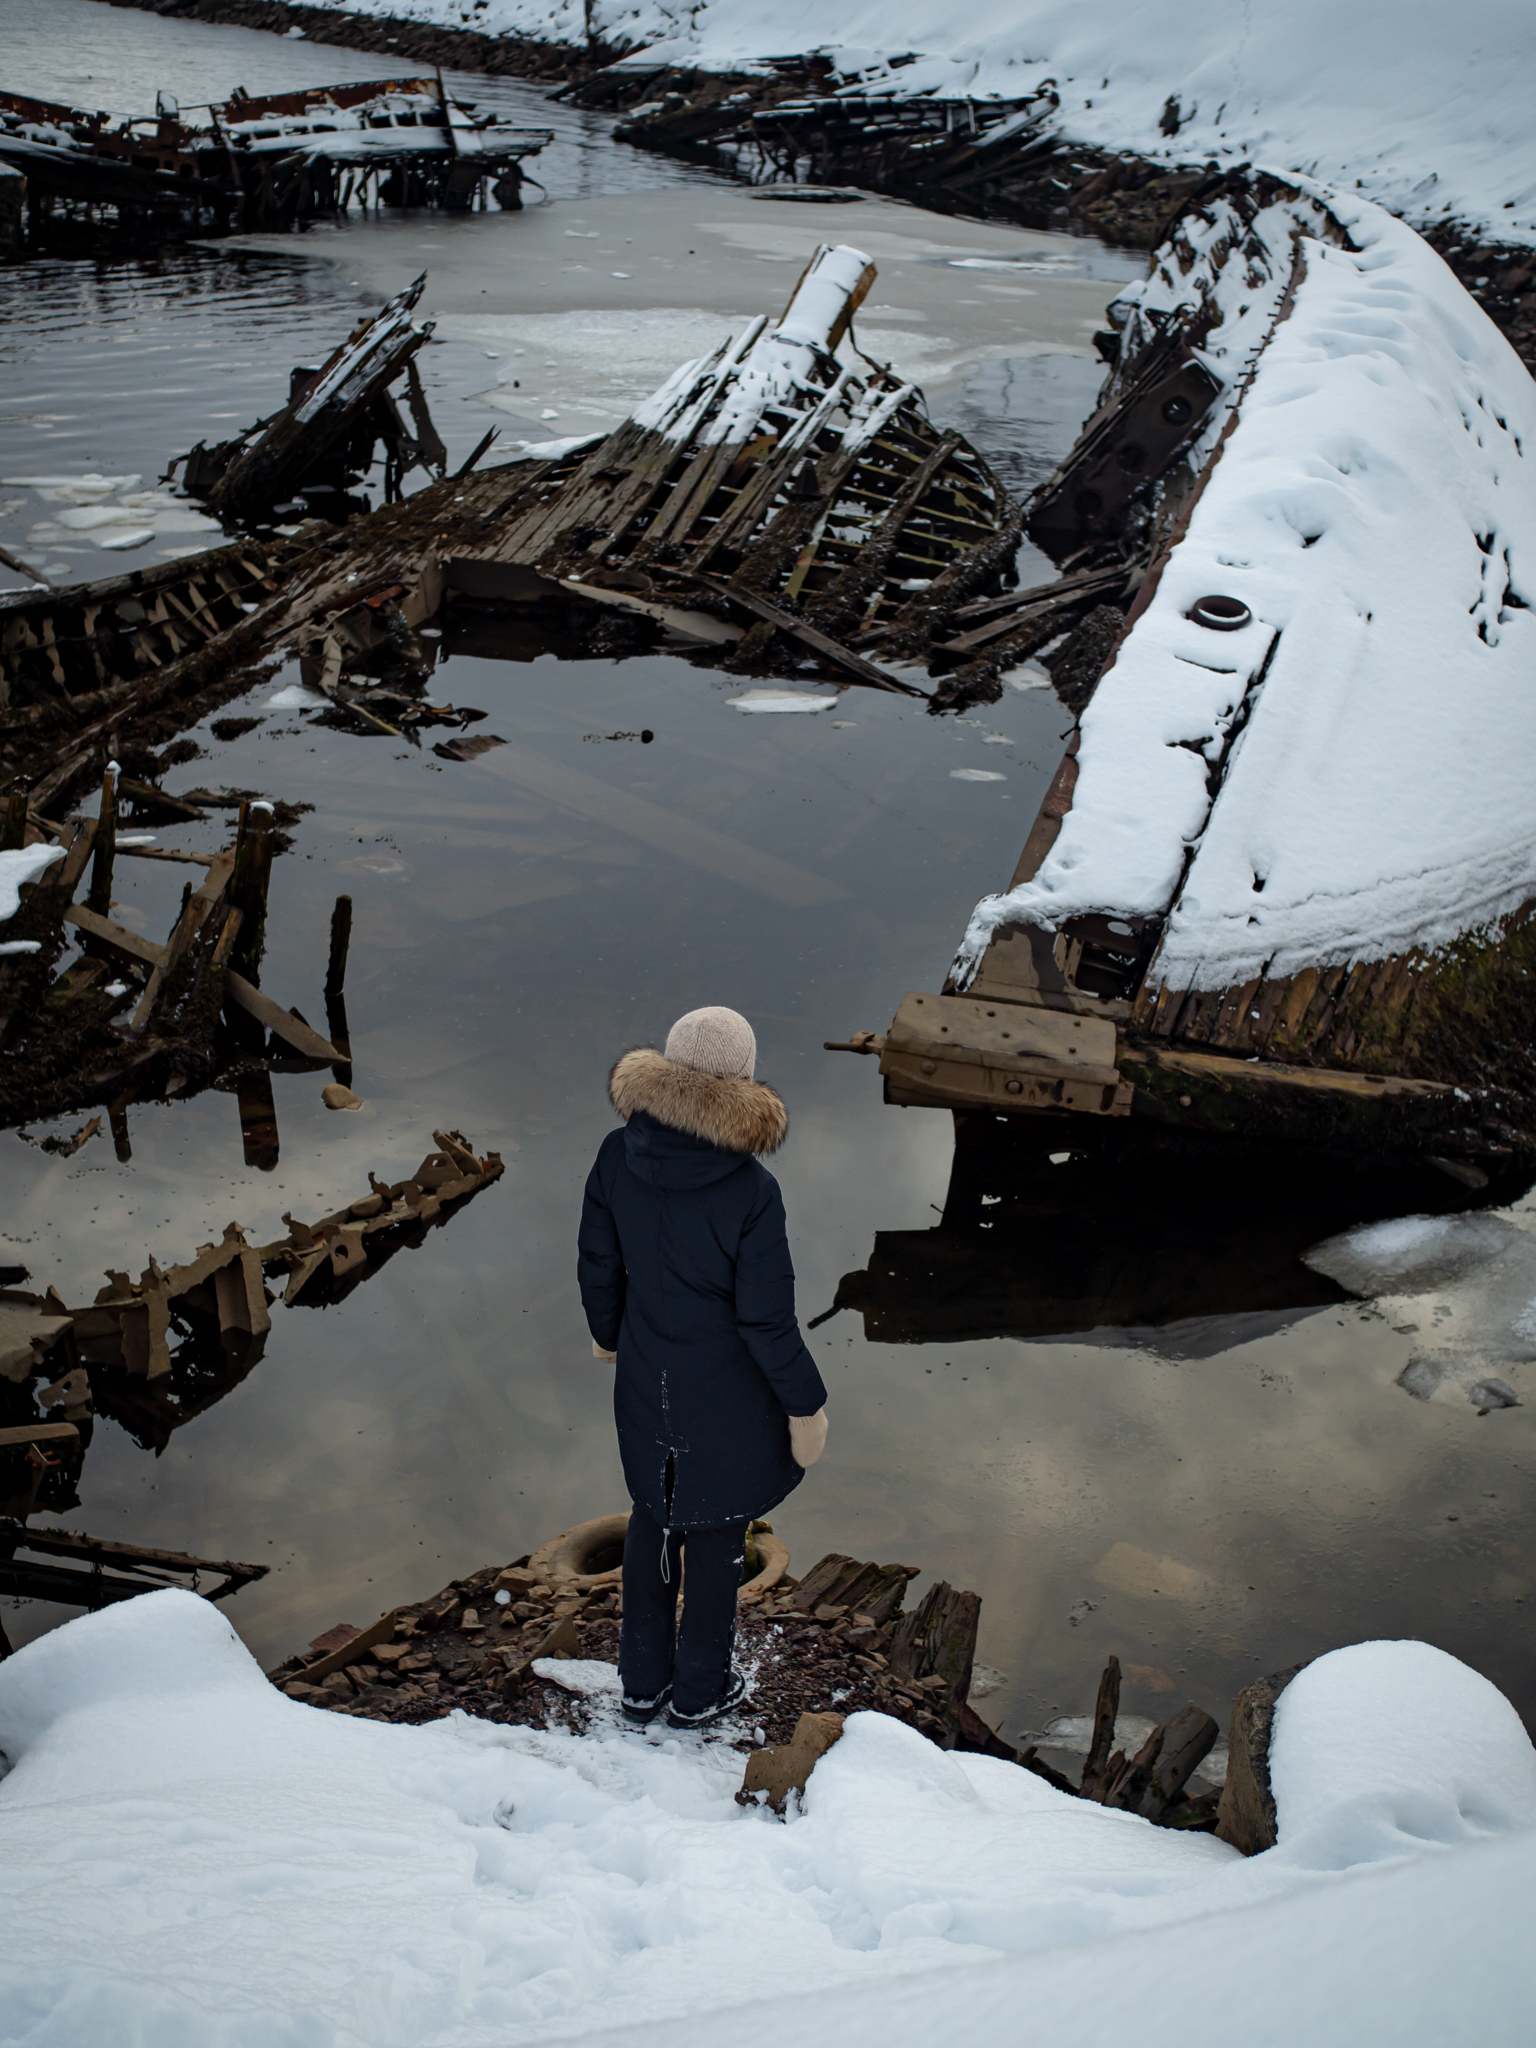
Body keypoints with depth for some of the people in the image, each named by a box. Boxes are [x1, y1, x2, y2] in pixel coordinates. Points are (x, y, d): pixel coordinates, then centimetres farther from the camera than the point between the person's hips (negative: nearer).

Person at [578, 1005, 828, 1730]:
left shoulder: (618, 1156, -17)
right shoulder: (751, 1192, -30)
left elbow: (597, 1266, -2)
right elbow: (768, 1321, -21)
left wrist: (606, 1332, 18)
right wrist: (805, 1405, -6)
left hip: (646, 1379, 4)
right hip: (728, 1395, -4)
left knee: (651, 1520, 25)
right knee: (717, 1533, 19)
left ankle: (642, 1682, 42)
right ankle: (699, 1690, 39)